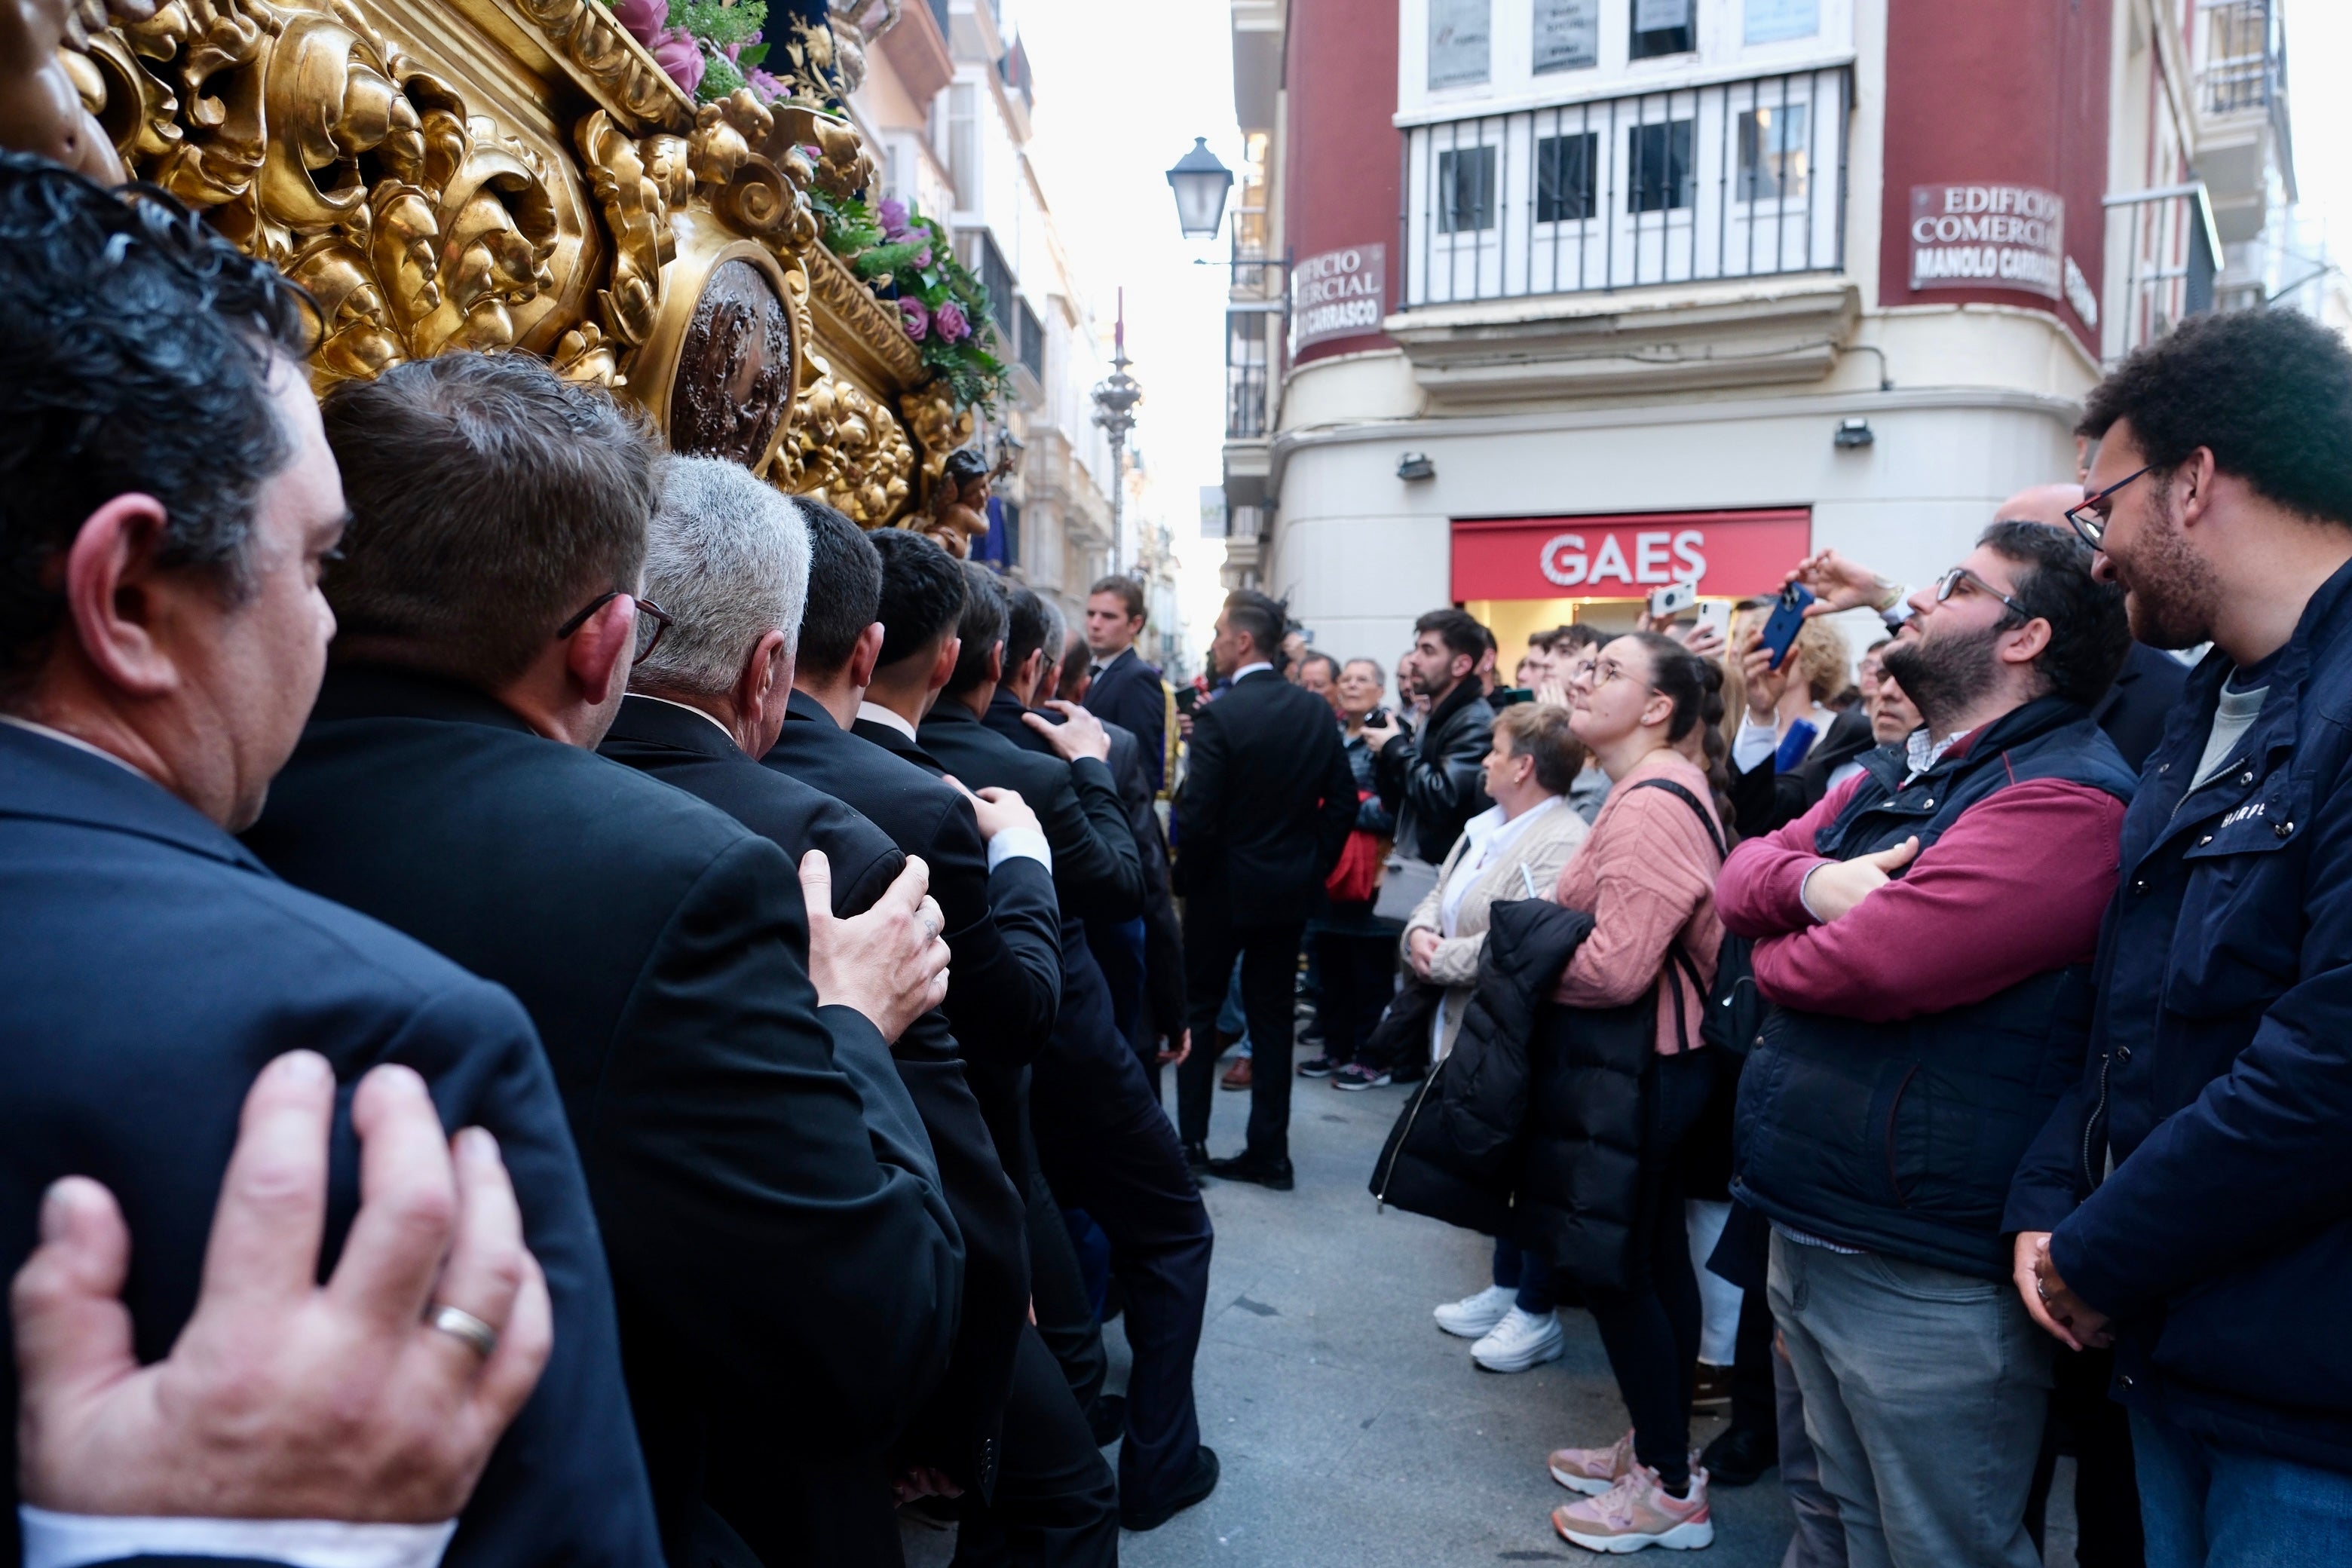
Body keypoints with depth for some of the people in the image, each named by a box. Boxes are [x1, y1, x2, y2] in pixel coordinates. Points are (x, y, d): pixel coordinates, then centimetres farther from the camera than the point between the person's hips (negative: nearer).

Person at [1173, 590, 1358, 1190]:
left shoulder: (1219, 717, -17)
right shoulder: (1317, 712, 0)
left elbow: (1197, 816, -19)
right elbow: (1343, 799, 2)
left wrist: (1185, 874, -4)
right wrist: (1315, 864, 10)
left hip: (1224, 889, -5)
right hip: (1291, 889, 5)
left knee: (1197, 1009, 10)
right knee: (1273, 1015, 12)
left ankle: (1189, 1144, 14)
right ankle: (1269, 1152, 17)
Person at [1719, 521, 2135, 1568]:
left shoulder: (2066, 799, -20)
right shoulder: (1894, 778, 12)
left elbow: (1870, 963, -30)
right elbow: (1744, 871, 7)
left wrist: (1774, 952, -7)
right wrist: (1812, 883, -16)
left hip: (1927, 1280, -9)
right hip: (1808, 1236, 9)